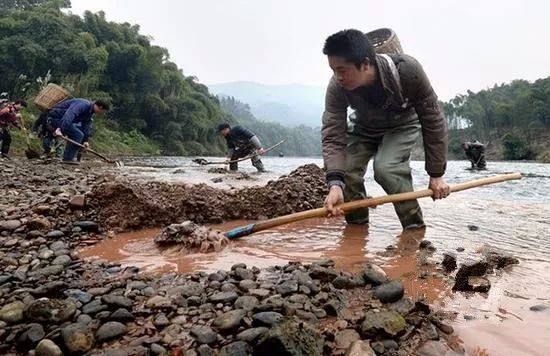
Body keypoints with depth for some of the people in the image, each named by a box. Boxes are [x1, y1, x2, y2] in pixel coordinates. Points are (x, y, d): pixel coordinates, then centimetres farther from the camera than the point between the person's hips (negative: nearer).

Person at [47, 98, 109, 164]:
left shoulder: (89, 112, 9)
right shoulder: (83, 105, -23)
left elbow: (86, 126, 4)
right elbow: (69, 115, -37)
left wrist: (85, 140, -6)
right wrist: (60, 129, -47)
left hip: (58, 119, 11)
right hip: (55, 118, -11)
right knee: (78, 135, -20)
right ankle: (68, 158, -13)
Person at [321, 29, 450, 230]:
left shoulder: (406, 70, -35)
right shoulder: (337, 87, -30)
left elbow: (433, 121, -25)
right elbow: (333, 138, -33)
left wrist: (436, 174, -23)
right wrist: (335, 184, -49)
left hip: (402, 125, -2)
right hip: (364, 129, 3)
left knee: (385, 168, -29)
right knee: (345, 170, -17)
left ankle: (415, 228, -10)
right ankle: (357, 225, 8)